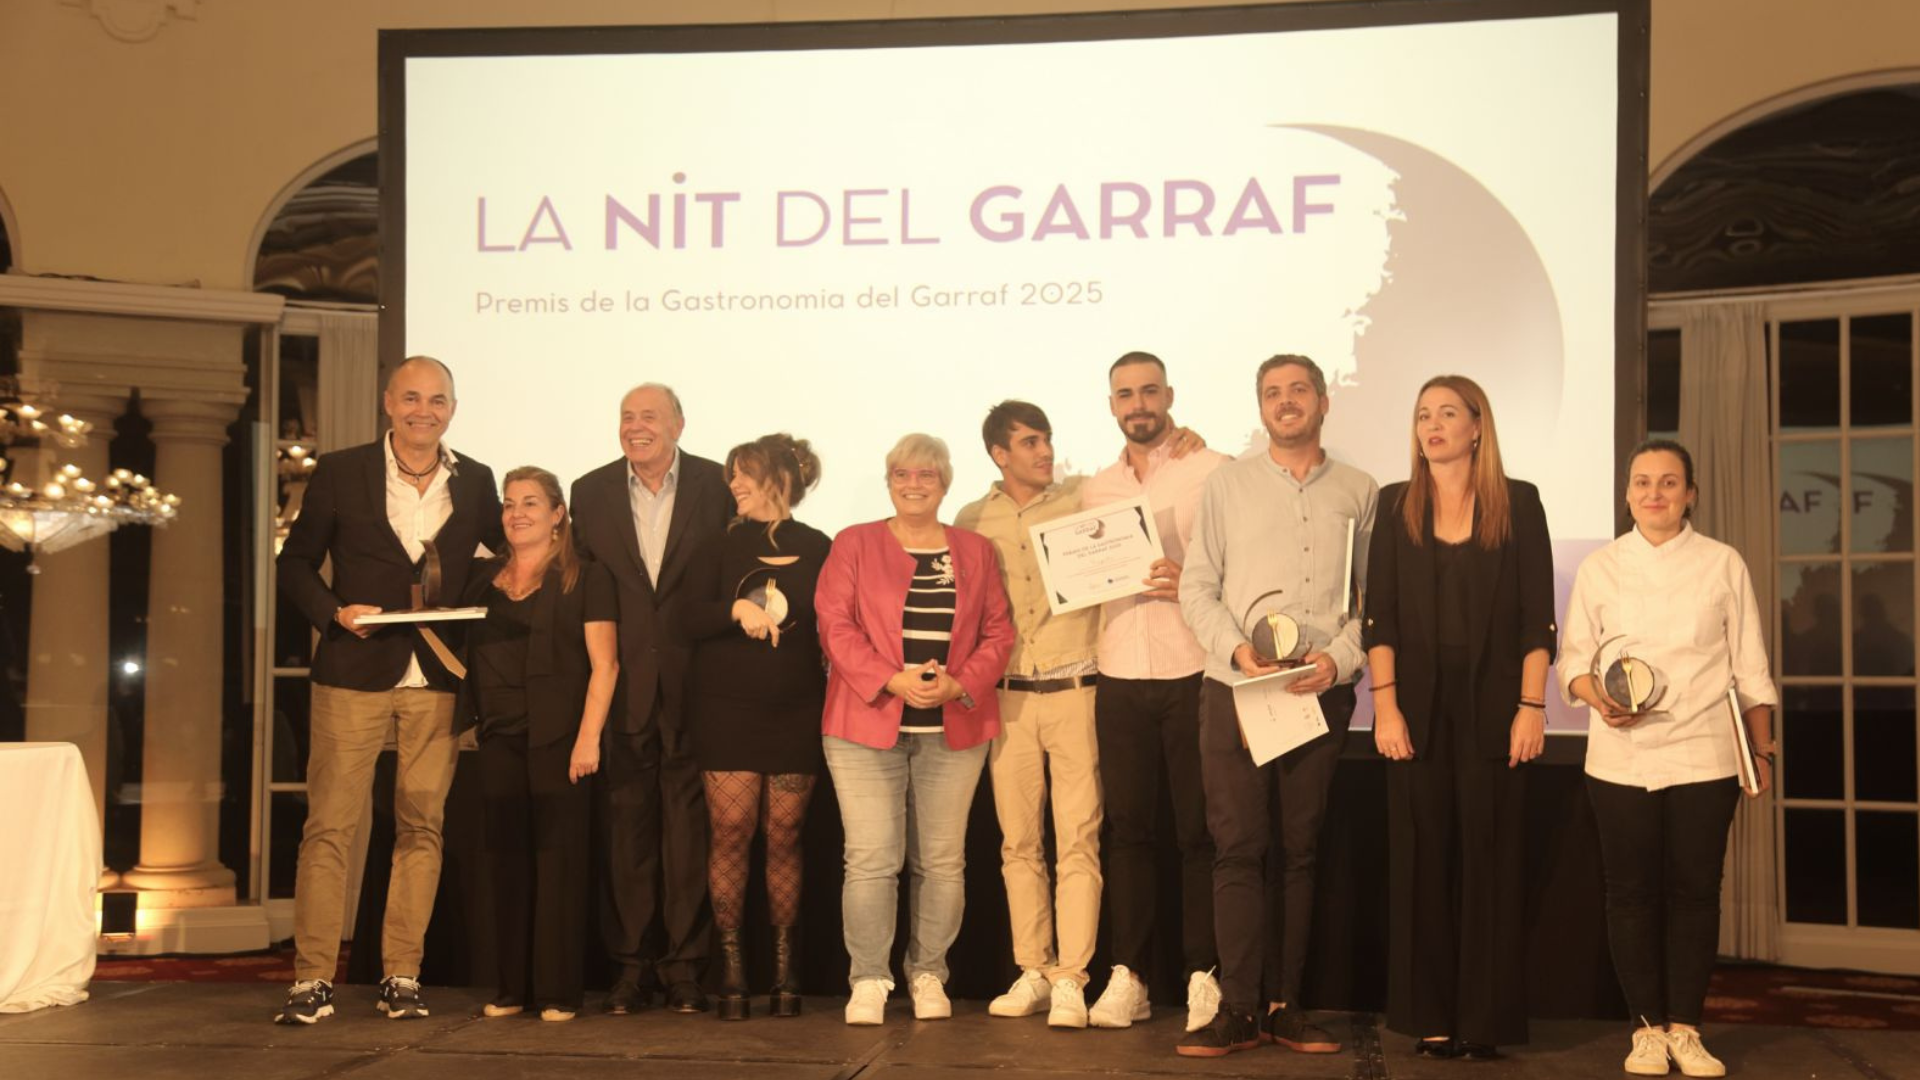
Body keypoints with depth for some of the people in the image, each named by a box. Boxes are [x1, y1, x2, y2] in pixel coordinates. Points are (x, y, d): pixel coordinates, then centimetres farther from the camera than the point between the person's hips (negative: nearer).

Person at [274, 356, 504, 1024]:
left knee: (422, 827, 4)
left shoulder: (476, 484, 8)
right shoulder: (340, 473, 3)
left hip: (438, 679, 2)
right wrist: (336, 612, -10)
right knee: (330, 825, -4)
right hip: (354, 672, -2)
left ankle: (401, 976, 12)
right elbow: (296, 562, 7)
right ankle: (313, 979, 1)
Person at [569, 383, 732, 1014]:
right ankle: (631, 968, 11)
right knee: (625, 825, 5)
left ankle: (685, 968, 8)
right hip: (622, 683, 2)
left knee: (689, 824, 1)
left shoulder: (717, 486, 2)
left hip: (691, 683, -2)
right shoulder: (591, 492, 8)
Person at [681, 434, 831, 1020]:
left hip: (795, 709, 0)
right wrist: (736, 609, -19)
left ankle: (784, 969, 9)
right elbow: (691, 618, -3)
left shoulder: (816, 549, 7)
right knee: (730, 831, -5)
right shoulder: (720, 546, 7)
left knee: (784, 835, 2)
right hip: (726, 707, 0)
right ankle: (731, 966, 2)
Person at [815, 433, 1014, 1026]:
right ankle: (868, 981, 1)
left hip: (953, 729, 2)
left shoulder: (976, 551, 13)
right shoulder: (854, 544, 7)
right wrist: (893, 681, -14)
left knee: (943, 860, 3)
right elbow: (835, 626, -2)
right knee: (871, 858, -7)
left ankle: (928, 975, 14)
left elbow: (998, 632, 8)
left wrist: (961, 684, -9)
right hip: (867, 724, -2)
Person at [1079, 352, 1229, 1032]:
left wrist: (1190, 585, -18)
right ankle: (1127, 976, 11)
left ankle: (1203, 976, 6)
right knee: (1127, 828, 6)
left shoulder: (1213, 473, 1)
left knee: (1199, 830, -1)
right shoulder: (1096, 490, 16)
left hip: (1192, 673, -4)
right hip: (1120, 676, 4)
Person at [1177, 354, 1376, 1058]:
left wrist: (1338, 658, -10)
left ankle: (1286, 1005, 11)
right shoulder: (1227, 484, 8)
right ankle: (1238, 1008, -1)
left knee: (1301, 852, 5)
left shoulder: (1359, 493, 9)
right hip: (1234, 690, -1)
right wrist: (1238, 649, -11)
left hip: (1323, 693, 1)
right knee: (1237, 848, -4)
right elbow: (1197, 588, 4)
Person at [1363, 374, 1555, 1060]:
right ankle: (1430, 1018, 9)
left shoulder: (1517, 503, 4)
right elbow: (1381, 615, 4)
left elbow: (1536, 616, 1)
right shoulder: (1397, 506, 8)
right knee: (1422, 858, 3)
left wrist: (1532, 707, -7)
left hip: (1490, 705, -1)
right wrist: (1385, 706, -5)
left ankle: (1485, 1021, 7)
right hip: (1419, 704, 1)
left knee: (1489, 857, 0)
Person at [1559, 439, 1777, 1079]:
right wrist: (1597, 697, -14)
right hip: (1622, 757, 0)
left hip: (1703, 755, 0)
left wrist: (1762, 749, 4)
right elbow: (1573, 656, 7)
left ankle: (1685, 1028, 14)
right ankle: (1648, 1026, 14)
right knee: (1632, 891, 3)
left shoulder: (1722, 564, 4)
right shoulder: (1599, 568, 5)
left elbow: (1749, 667, 6)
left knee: (1695, 889, 2)